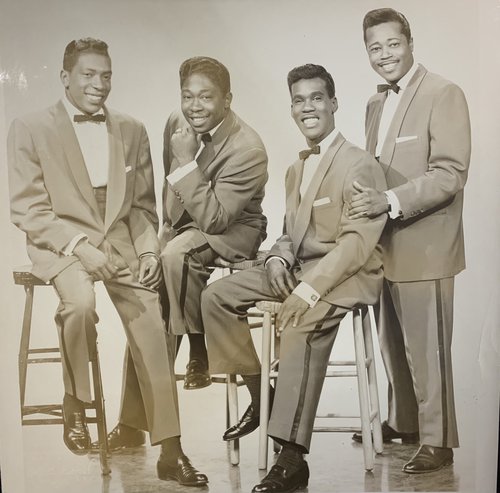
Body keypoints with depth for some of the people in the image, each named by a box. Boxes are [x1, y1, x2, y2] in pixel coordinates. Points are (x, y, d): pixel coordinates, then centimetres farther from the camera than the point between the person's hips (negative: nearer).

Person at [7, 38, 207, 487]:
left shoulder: (132, 131, 14)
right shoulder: (30, 129, 2)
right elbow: (28, 209, -4)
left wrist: (148, 249, -2)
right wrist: (79, 246, -17)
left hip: (120, 243, 3)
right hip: (62, 244, -3)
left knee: (151, 322, -18)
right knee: (80, 301, -34)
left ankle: (170, 451, -11)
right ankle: (75, 404, -7)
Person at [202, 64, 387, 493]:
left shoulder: (360, 166, -9)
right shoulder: (296, 170, 19)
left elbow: (357, 242, -19)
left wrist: (309, 289, -30)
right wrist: (277, 258, -4)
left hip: (346, 274, -9)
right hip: (297, 268, 9)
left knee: (303, 323, -38)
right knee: (217, 296, -3)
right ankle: (260, 394, 5)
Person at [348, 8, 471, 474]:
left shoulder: (443, 95, -9)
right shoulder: (375, 104, 16)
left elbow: (450, 174, -18)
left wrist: (390, 201, -26)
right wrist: (366, 200, 3)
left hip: (423, 247, -7)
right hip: (385, 246, 8)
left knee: (425, 347, 0)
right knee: (392, 343, 17)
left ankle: (437, 440, 15)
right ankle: (402, 422, 34)